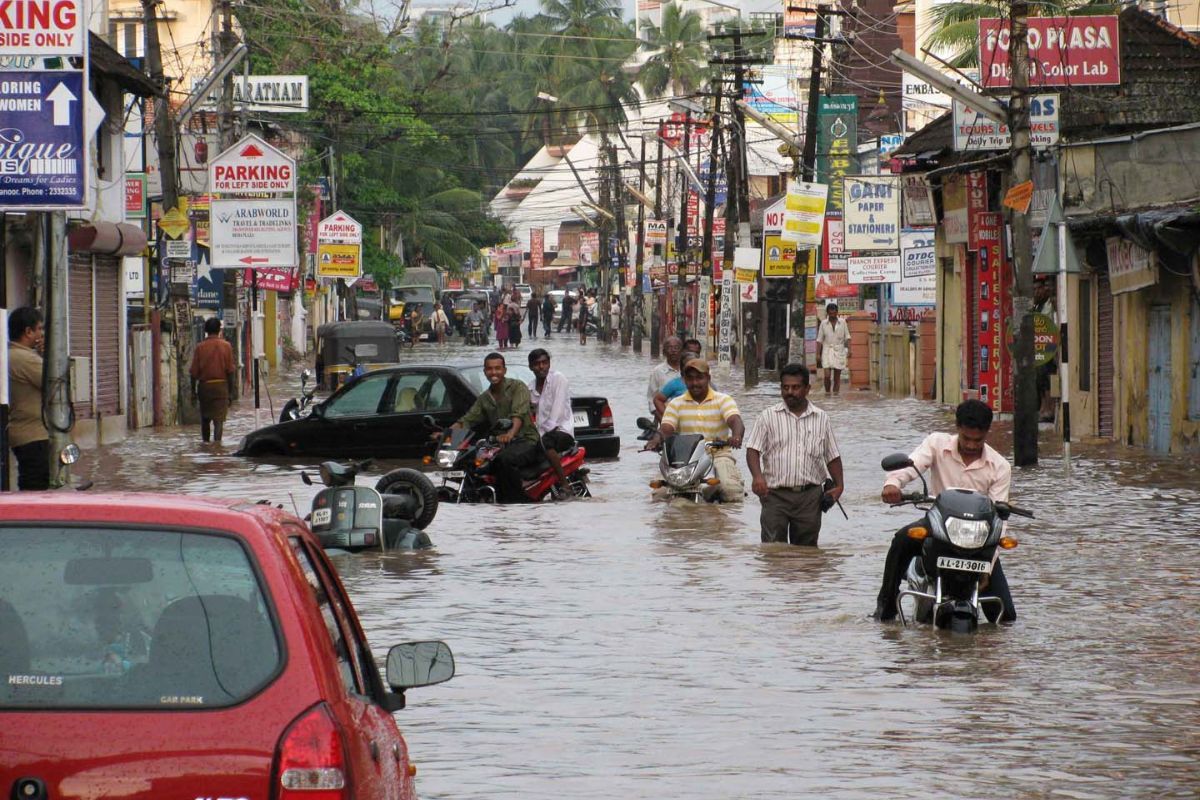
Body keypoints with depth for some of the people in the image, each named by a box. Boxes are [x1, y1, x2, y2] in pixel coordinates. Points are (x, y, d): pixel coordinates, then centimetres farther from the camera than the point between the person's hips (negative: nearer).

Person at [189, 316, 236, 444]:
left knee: (205, 419, 17)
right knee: (219, 419, -5)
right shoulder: (226, 346, -3)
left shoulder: (200, 347, -3)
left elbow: (194, 372, -2)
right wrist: (231, 392, 4)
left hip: (204, 385, 1)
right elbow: (230, 371, -3)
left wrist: (193, 391, 8)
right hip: (221, 385, -1)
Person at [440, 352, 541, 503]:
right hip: (501, 445, 7)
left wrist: (511, 433, -40)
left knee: (505, 459, -36)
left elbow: (519, 414, -20)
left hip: (526, 441, -7)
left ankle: (518, 500, -27)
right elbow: (467, 420, 13)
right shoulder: (484, 399, 20)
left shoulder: (517, 387, -2)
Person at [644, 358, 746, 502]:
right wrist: (657, 439, -25)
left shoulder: (723, 400, 5)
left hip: (718, 454, -2)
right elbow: (666, 428, 0)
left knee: (731, 490, -29)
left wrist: (736, 436, -37)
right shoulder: (676, 404, 12)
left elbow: (736, 422, -12)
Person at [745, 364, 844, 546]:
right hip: (776, 494, -2)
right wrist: (757, 476, -21)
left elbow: (832, 456, 14)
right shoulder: (769, 417, 4)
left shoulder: (821, 419, 11)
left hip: (810, 496, 2)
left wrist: (838, 485, 1)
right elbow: (753, 449, -3)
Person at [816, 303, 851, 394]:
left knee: (837, 376, 1)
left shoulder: (842, 322, 4)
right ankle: (827, 392, 5)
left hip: (839, 352, 1)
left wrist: (849, 350, -8)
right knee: (827, 375, -12)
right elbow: (819, 340, 5)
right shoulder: (824, 324, 4)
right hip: (827, 351, -1)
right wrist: (818, 354, 0)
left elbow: (847, 337, 5)